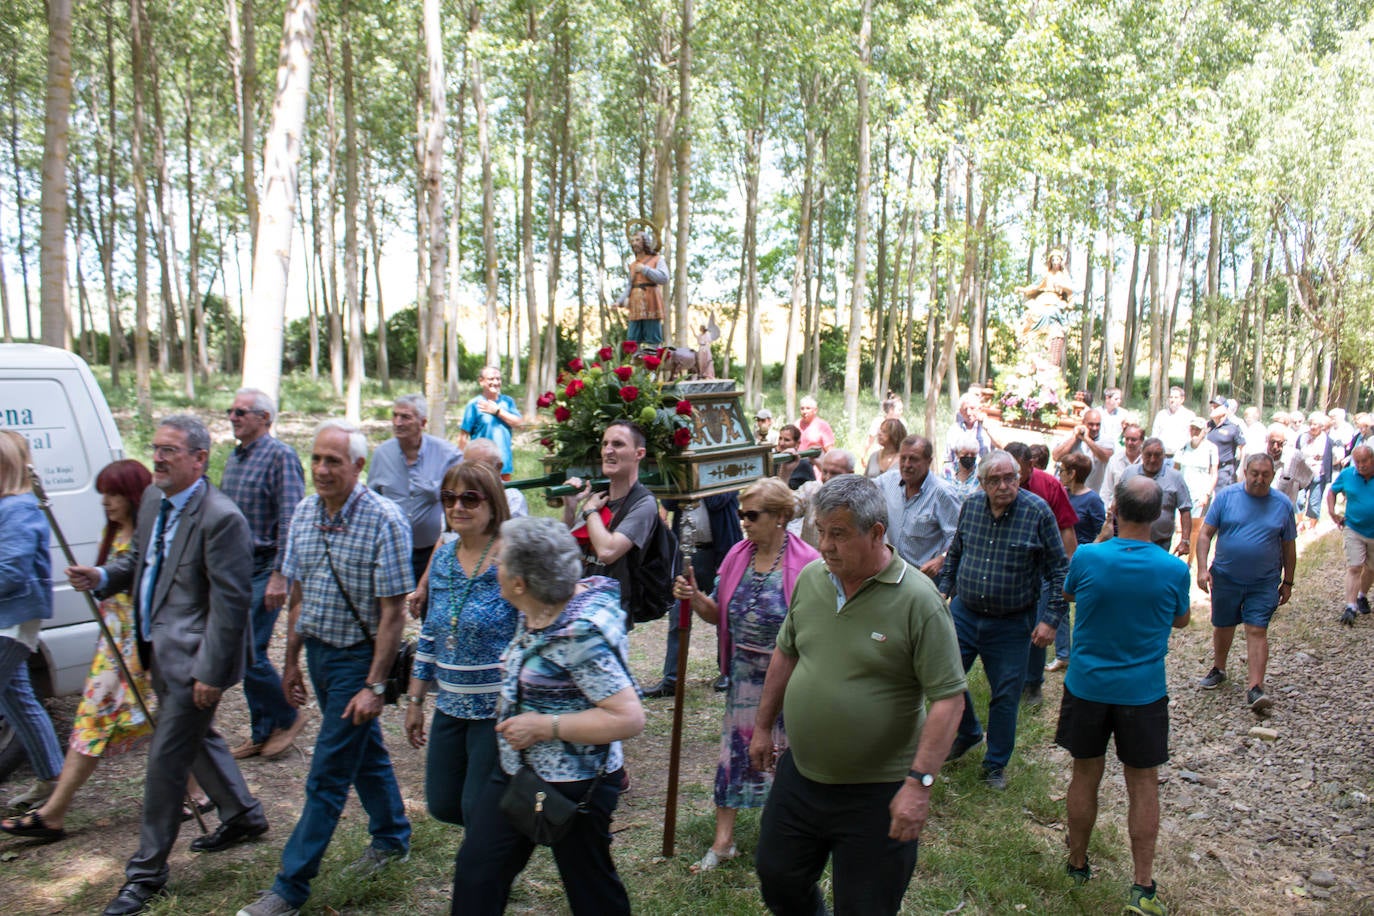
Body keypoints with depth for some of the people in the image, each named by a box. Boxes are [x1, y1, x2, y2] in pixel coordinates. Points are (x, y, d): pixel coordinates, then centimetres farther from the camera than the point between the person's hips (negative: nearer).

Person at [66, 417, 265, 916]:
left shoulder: (220, 518, -23)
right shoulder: (153, 499, 5)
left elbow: (230, 603, -22)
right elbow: (142, 558, 21)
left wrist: (211, 673, -21)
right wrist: (104, 576, -1)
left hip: (192, 657, -9)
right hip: (161, 648, 10)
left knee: (166, 758, 0)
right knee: (197, 736, 23)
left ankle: (147, 872, 16)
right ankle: (243, 815, 44)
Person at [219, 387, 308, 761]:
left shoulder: (280, 456, -12)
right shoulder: (234, 459, 14)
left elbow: (290, 519, -18)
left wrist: (279, 575, -22)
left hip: (265, 571, -8)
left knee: (249, 653, -9)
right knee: (247, 653, 12)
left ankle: (286, 717, 12)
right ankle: (262, 733, 23)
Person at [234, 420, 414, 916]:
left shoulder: (383, 519, -20)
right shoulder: (305, 512, 0)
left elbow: (393, 611, -19)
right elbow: (298, 592, 10)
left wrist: (374, 685, -19)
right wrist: (291, 661, 11)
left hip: (358, 657, -7)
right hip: (317, 651, 7)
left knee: (327, 776, 1)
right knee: (364, 748, 21)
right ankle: (392, 838, 39)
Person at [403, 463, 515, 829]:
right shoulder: (442, 560, 5)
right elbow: (430, 634, 14)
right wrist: (415, 700, 15)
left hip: (500, 711, -7)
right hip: (450, 709, 7)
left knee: (479, 812, 1)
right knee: (442, 805, 16)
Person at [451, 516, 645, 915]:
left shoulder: (580, 635, -29)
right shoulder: (537, 612, -2)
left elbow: (629, 718, -31)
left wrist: (545, 726, -27)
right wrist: (518, 671, 8)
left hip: (575, 784, -8)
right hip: (518, 769, 8)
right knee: (475, 870, 9)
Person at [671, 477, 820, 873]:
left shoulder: (806, 562, -15)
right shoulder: (738, 556, 1)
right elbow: (718, 614, 6)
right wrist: (694, 597, -12)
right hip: (745, 674, 5)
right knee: (734, 749, 8)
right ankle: (723, 840, 21)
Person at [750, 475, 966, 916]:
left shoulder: (917, 599, -19)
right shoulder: (810, 578, -1)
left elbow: (948, 697, -19)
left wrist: (920, 781, -24)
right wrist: (763, 726, 15)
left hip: (876, 793, -5)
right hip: (798, 775, 6)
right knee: (778, 879, 21)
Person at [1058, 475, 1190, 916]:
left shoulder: (1086, 558, -15)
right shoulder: (1174, 569, -13)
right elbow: (1181, 620, 6)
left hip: (1087, 686, 0)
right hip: (1143, 692, 0)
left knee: (1085, 776, 15)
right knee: (1143, 784, 11)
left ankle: (1077, 864, 31)